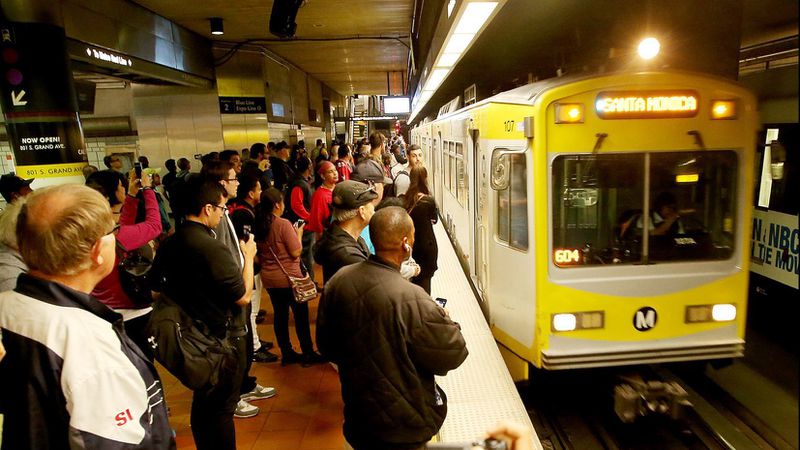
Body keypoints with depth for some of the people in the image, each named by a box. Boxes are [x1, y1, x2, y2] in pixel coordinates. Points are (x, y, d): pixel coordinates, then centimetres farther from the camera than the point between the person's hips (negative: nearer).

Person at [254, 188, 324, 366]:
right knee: (301, 315, 6)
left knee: (280, 315, 14)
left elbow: (259, 254, 11)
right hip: (289, 278, -6)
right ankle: (308, 353, 14)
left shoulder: (258, 225, 0)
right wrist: (299, 234, -2)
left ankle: (286, 353, 23)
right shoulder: (284, 224, -19)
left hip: (268, 278, 7)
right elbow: (296, 252, -18)